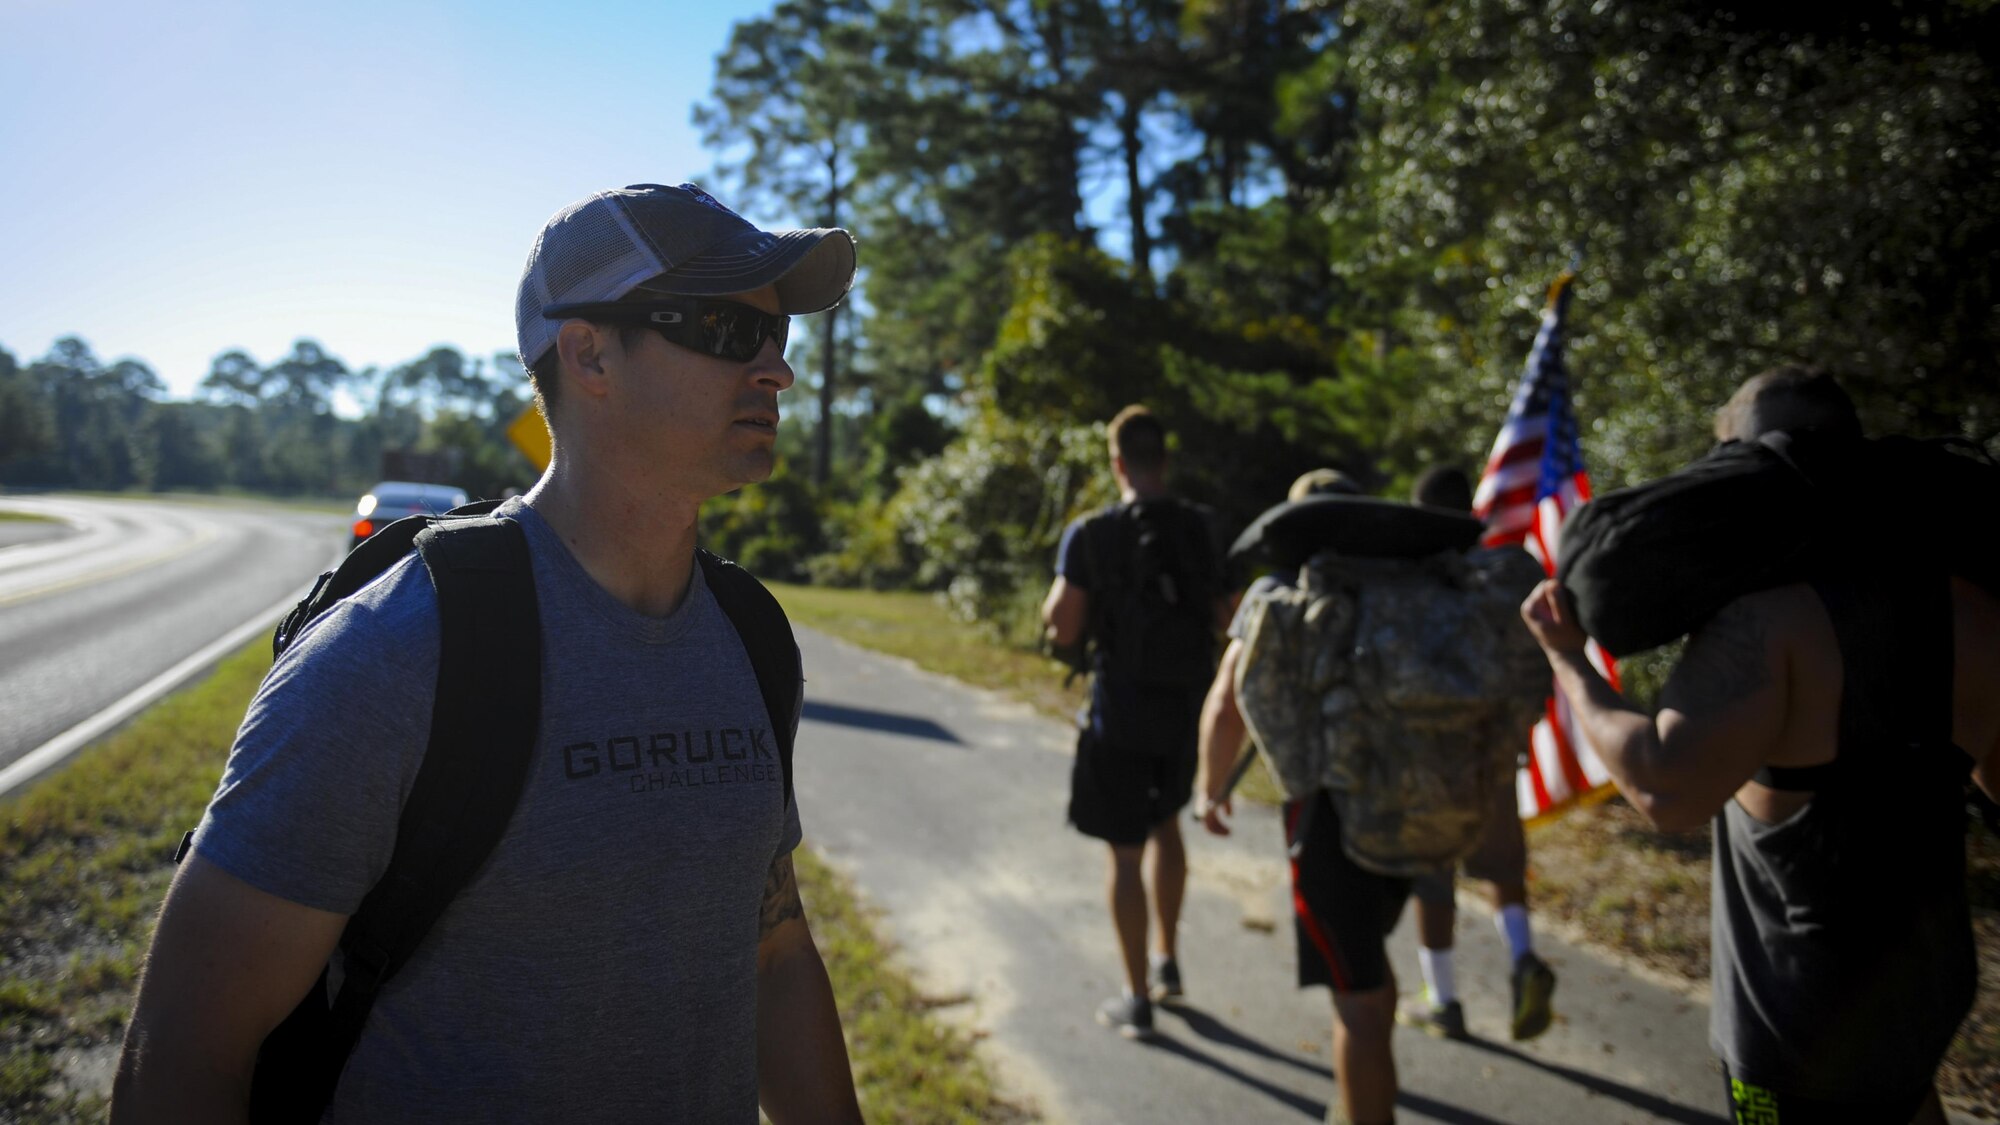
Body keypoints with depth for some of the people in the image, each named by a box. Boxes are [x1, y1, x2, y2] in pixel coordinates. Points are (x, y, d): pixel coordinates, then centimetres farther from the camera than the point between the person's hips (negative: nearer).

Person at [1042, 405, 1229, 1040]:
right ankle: (1166, 962, 35)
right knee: (1164, 824, 26)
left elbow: (1063, 630, -11)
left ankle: (1137, 1001, 12)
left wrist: (1061, 582, 6)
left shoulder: (1091, 536, -13)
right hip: (1186, 707, 4)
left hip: (1121, 711, -4)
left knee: (1126, 853, 5)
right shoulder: (1200, 530, -3)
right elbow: (1222, 618, 3)